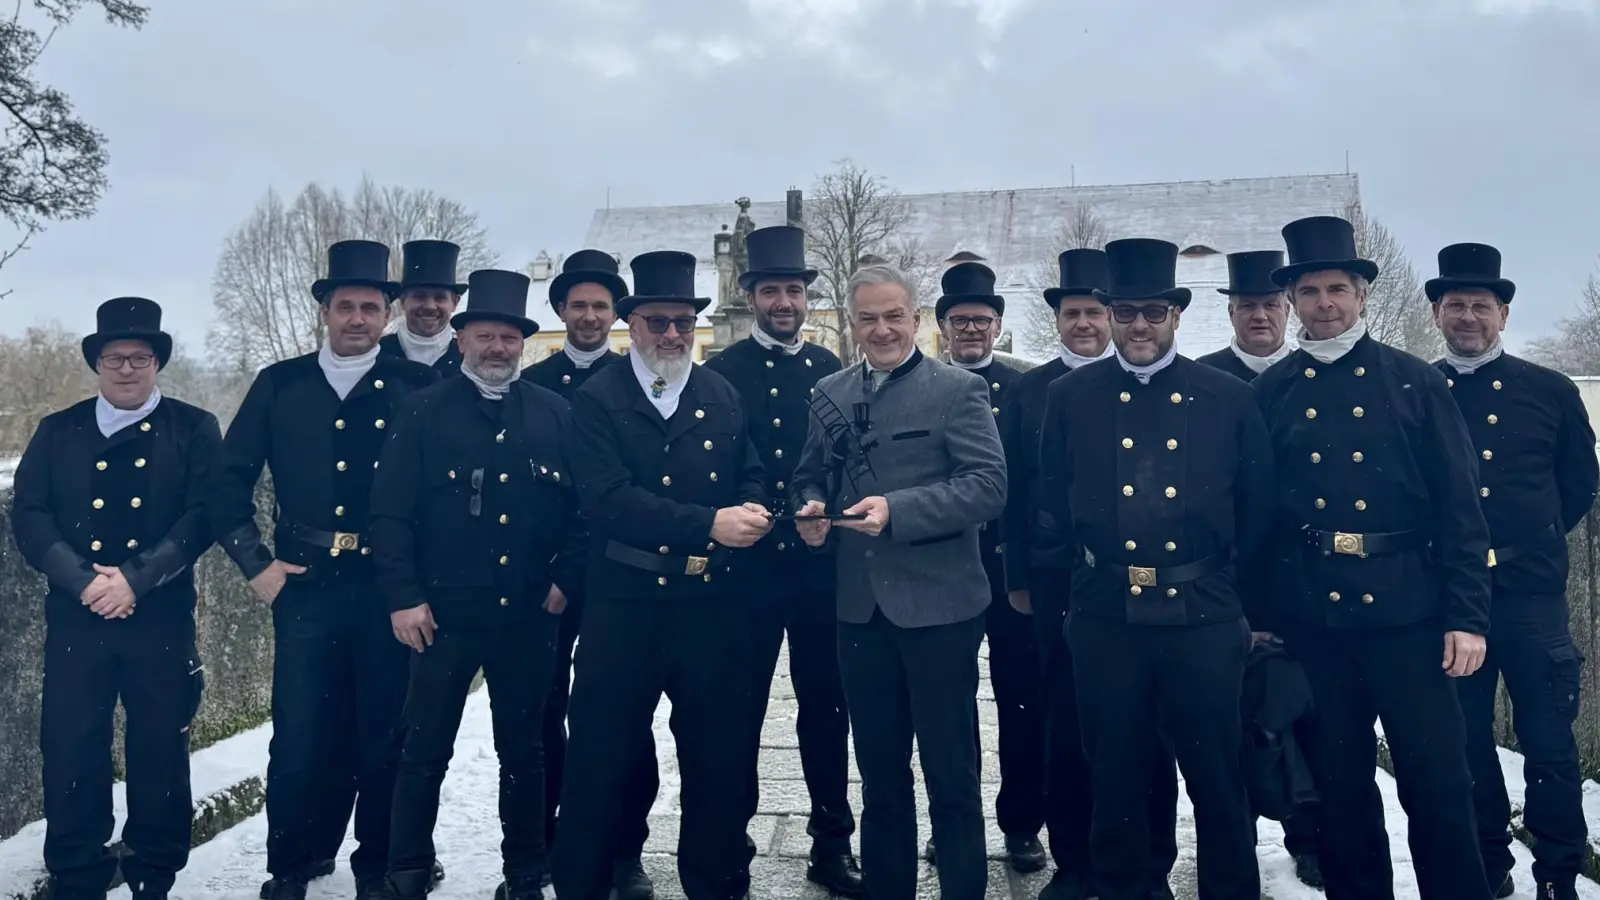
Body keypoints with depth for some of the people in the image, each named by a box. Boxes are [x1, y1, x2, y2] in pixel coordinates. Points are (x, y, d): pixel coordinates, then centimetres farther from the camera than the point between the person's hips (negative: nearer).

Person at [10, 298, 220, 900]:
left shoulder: (194, 429, 4)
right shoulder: (56, 432, 11)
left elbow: (204, 516, -6)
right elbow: (28, 517, 3)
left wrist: (135, 578, -15)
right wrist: (82, 581, -12)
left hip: (161, 619, -1)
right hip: (75, 616, 2)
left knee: (160, 748, 6)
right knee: (69, 748, 3)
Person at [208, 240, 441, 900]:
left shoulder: (418, 387, 2)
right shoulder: (279, 385, 8)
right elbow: (229, 482, 8)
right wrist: (255, 563, 1)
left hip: (391, 588, -1)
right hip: (306, 585, 1)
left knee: (386, 736, 8)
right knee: (301, 736, 4)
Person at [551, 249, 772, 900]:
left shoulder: (724, 396, 10)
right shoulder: (598, 399, -3)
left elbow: (751, 477, 9)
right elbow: (608, 497, -17)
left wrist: (750, 513, -16)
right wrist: (708, 525, -25)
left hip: (713, 603, 4)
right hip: (624, 604, -3)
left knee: (718, 754, 13)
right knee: (599, 754, 7)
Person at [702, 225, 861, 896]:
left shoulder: (831, 371, 8)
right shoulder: (722, 372, 0)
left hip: (820, 564, 3)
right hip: (746, 562, -2)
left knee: (825, 705, 9)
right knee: (740, 707, 8)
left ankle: (832, 842, 22)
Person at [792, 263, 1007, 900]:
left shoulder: (960, 390, -4)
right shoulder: (829, 394, 11)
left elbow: (989, 485, -13)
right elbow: (808, 478, 17)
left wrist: (898, 509, -24)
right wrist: (809, 508, -6)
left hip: (940, 606, -4)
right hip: (861, 608, 5)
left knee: (950, 774, 6)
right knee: (879, 772, 17)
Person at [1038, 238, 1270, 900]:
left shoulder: (1231, 399, 3)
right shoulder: (1069, 397, 3)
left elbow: (1259, 507, 8)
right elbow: (1052, 499, 10)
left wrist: (1229, 582, 7)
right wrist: (1086, 561, 7)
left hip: (1204, 617, 0)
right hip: (1104, 617, 0)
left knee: (1217, 778, 11)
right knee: (1114, 778, 12)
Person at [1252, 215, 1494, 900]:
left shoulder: (1416, 382, 3)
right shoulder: (1269, 393, 5)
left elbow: (1460, 506, 0)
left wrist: (1466, 616, -5)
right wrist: (1257, 615, 3)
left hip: (1407, 612, -1)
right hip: (1309, 618, 1)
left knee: (1438, 784, 4)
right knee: (1339, 787, 12)